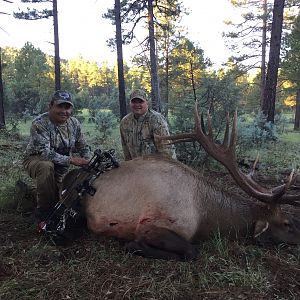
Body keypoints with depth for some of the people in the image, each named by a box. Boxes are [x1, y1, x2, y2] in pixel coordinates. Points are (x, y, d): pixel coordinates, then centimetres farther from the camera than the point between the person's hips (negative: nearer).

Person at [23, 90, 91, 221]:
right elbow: (44, 153, -32)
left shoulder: (74, 123, -6)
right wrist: (70, 159, -33)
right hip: (35, 160, -5)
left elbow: (84, 147, 4)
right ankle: (43, 210, -21)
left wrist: (87, 164, -13)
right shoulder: (39, 123, -25)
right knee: (46, 166, -39)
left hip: (61, 167, 6)